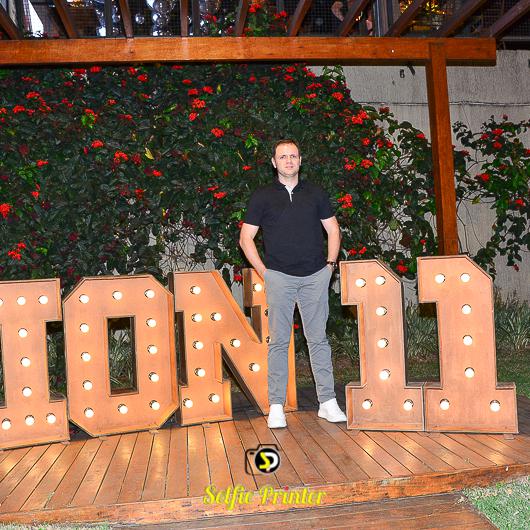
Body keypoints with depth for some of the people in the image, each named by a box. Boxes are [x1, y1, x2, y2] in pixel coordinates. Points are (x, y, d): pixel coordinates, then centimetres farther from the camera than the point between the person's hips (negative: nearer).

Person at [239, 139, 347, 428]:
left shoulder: (315, 193, 13)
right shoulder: (262, 196, 7)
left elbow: (333, 230, 17)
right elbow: (246, 238, 6)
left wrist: (330, 263, 6)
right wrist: (263, 271, -1)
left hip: (315, 276, 2)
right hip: (279, 276, -1)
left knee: (318, 339, 5)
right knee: (279, 341, 0)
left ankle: (327, 402, 12)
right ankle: (276, 407, 6)